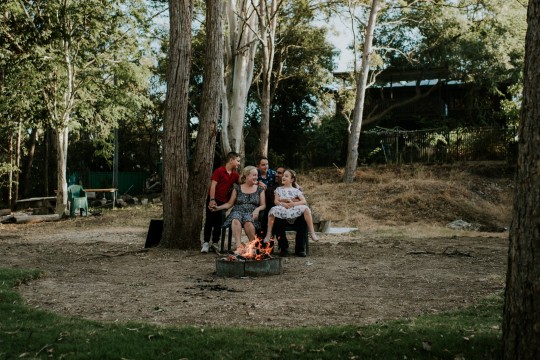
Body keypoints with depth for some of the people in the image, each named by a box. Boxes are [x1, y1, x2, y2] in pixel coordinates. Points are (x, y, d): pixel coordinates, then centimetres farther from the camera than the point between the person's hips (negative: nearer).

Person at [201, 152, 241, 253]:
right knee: (209, 221, -2)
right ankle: (206, 243, 0)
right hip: (214, 200, -5)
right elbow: (213, 185, -11)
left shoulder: (235, 175, 10)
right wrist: (212, 200, -18)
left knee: (219, 223, 8)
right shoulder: (219, 171, -7)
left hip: (224, 202, 5)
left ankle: (215, 244, 14)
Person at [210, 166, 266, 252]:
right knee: (235, 220, -37)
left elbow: (263, 205, 11)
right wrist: (218, 208, 1)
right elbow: (230, 203, 16)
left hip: (251, 213, -1)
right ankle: (238, 246, -46)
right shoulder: (237, 188, 17)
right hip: (237, 211, 1)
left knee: (248, 221, -38)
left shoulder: (260, 189, 17)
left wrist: (257, 209, -11)